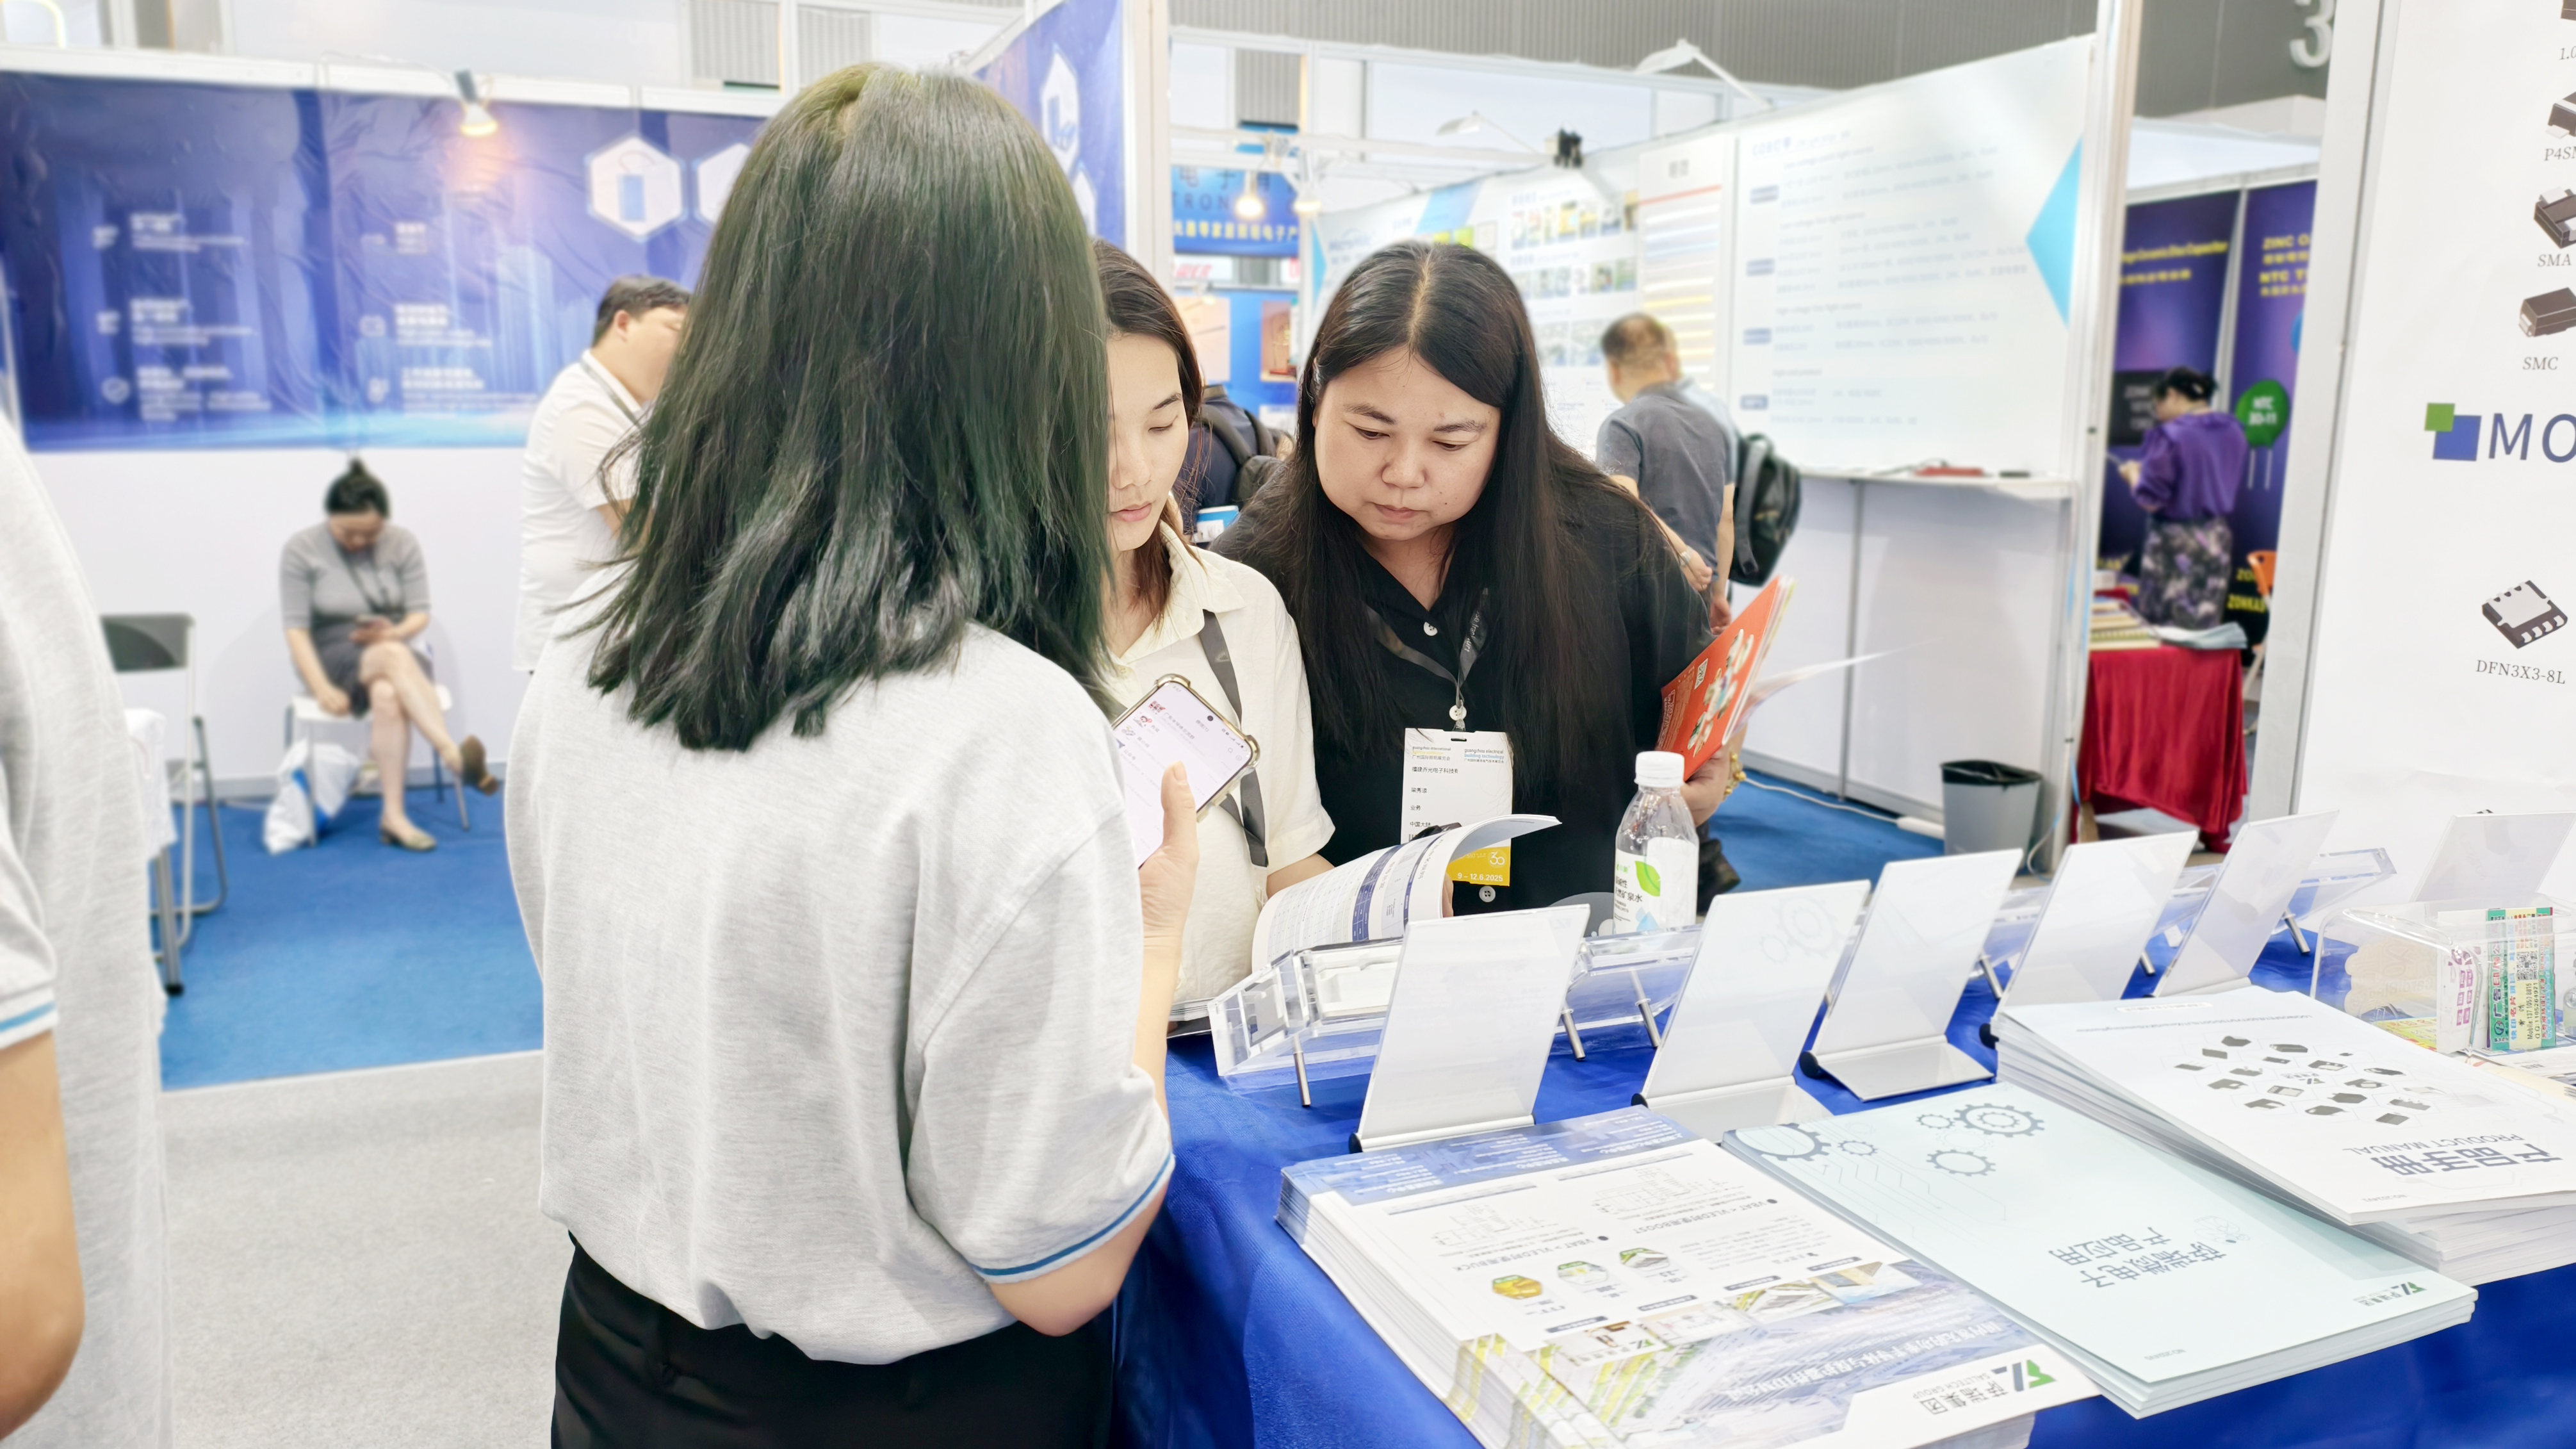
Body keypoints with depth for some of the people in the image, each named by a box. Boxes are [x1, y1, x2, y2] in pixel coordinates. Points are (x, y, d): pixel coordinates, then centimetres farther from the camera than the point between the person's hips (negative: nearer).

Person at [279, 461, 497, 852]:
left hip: (393, 652, 2)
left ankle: (394, 815, -44)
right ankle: (454, 755, -53)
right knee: (394, 657, -36)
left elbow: (420, 614, 3)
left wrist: (394, 633, -20)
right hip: (334, 656, -2)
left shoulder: (402, 543, 1)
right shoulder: (301, 550, -2)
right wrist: (323, 689, -19)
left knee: (387, 694, -36)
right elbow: (296, 629, -7)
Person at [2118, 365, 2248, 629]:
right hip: (2218, 538, 7)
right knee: (2204, 631, 12)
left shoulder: (2171, 435, -17)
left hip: (2175, 545, -7)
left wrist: (2133, 473, 3)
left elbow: (2150, 501, -18)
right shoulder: (2232, 430, 5)